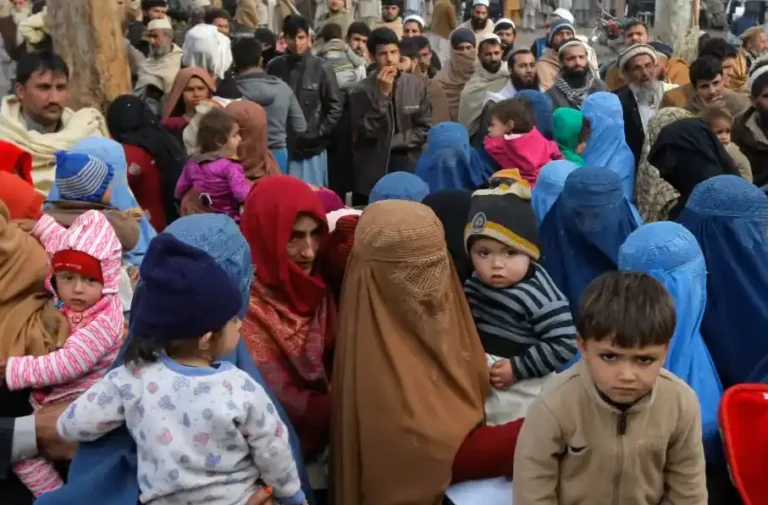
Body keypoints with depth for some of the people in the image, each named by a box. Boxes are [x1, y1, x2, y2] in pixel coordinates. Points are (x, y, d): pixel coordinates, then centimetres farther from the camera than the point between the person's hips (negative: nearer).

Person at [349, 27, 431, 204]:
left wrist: (395, 141, -6)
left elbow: (425, 128, 5)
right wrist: (382, 94, -17)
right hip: (373, 171, -2)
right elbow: (365, 132, -13)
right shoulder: (362, 90, -5)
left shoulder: (416, 85, 2)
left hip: (409, 167, 2)